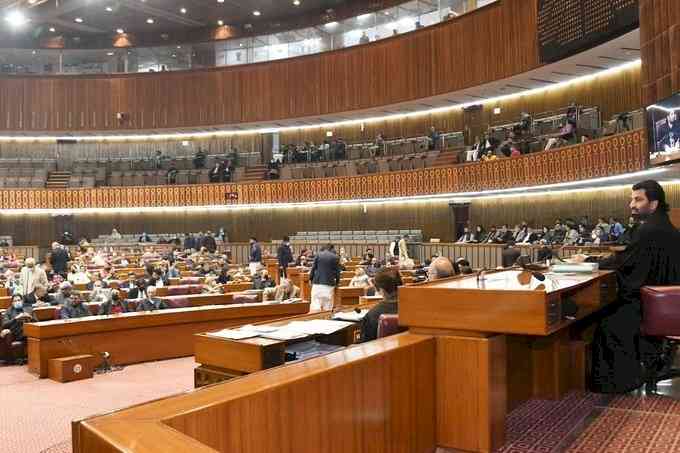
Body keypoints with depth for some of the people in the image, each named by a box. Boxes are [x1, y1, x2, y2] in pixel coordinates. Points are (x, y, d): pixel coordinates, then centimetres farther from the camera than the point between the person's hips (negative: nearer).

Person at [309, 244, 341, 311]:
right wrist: (336, 282, 14)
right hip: (329, 283, 0)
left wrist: (311, 279, 13)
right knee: (328, 304, 5)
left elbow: (313, 268, 3)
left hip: (317, 283, 0)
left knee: (315, 303, -1)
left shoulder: (318, 255, 4)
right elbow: (337, 271, 4)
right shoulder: (335, 257, 3)